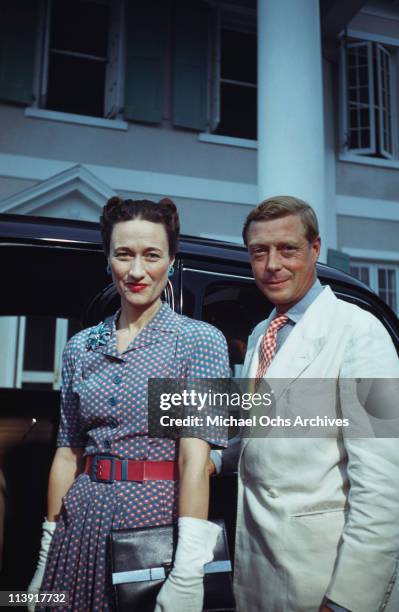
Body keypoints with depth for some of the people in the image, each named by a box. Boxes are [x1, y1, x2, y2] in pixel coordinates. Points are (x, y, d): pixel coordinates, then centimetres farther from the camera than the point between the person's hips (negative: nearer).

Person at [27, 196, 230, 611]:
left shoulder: (200, 340, -9)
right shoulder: (81, 347, 4)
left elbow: (194, 459, -15)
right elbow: (67, 454, 7)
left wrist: (187, 573, -21)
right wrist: (48, 548, 5)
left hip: (158, 515, -3)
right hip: (85, 518, 4)